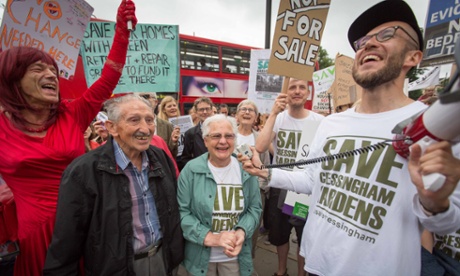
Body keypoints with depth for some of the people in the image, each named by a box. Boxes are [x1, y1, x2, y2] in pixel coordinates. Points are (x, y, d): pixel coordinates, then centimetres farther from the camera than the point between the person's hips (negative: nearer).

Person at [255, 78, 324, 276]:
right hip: (280, 186, 2)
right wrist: (273, 113, -24)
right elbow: (260, 147, -23)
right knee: (279, 234, 22)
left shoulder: (320, 121, -10)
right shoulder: (278, 118, -8)